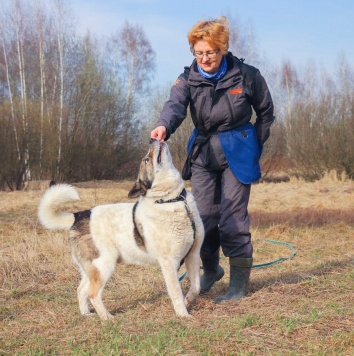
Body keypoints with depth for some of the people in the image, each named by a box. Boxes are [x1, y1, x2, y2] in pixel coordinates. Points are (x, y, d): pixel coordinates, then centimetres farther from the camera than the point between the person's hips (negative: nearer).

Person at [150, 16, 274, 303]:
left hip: (237, 155, -3)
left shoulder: (246, 76, -8)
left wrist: (256, 145, 5)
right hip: (203, 153, 3)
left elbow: (266, 111, 7)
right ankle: (211, 269, 30)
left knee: (233, 217, -7)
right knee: (204, 216, 5)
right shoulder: (188, 78, -5)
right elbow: (175, 105, -26)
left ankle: (239, 284, 3)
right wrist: (163, 125, -47)